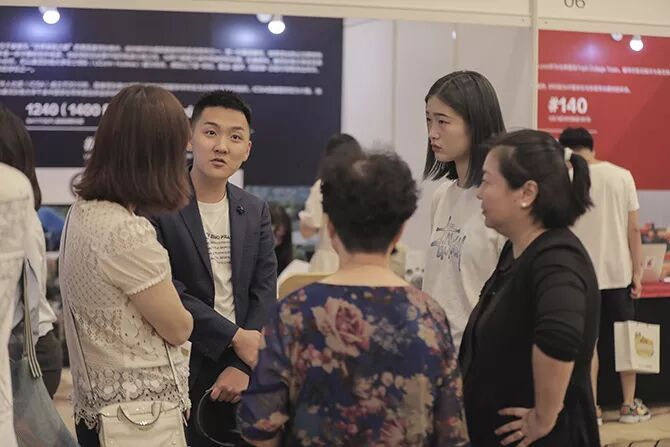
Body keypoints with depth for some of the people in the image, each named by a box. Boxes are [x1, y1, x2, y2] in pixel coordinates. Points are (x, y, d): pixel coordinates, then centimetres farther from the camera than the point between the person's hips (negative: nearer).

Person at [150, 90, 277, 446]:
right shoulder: (158, 205, -9)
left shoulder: (256, 211, 8)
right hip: (181, 370, -4)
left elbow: (264, 292, 3)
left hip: (240, 374, 4)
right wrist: (234, 337, -15)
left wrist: (244, 365, -8)